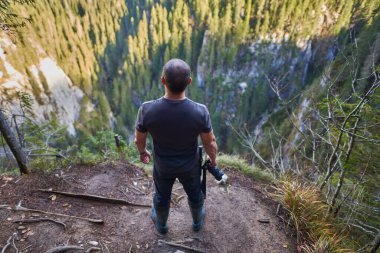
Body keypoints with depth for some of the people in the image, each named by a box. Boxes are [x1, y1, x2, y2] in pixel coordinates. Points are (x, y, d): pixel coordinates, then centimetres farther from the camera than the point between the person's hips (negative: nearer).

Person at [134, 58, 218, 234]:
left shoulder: (147, 110, -33)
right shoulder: (200, 112, -33)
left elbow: (139, 139, -14)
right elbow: (210, 143, -17)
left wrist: (142, 152, 10)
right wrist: (213, 158, 6)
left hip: (162, 165, 1)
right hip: (190, 165, 0)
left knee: (162, 196, 30)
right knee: (194, 193, 30)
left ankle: (161, 224, 60)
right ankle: (197, 221, 60)